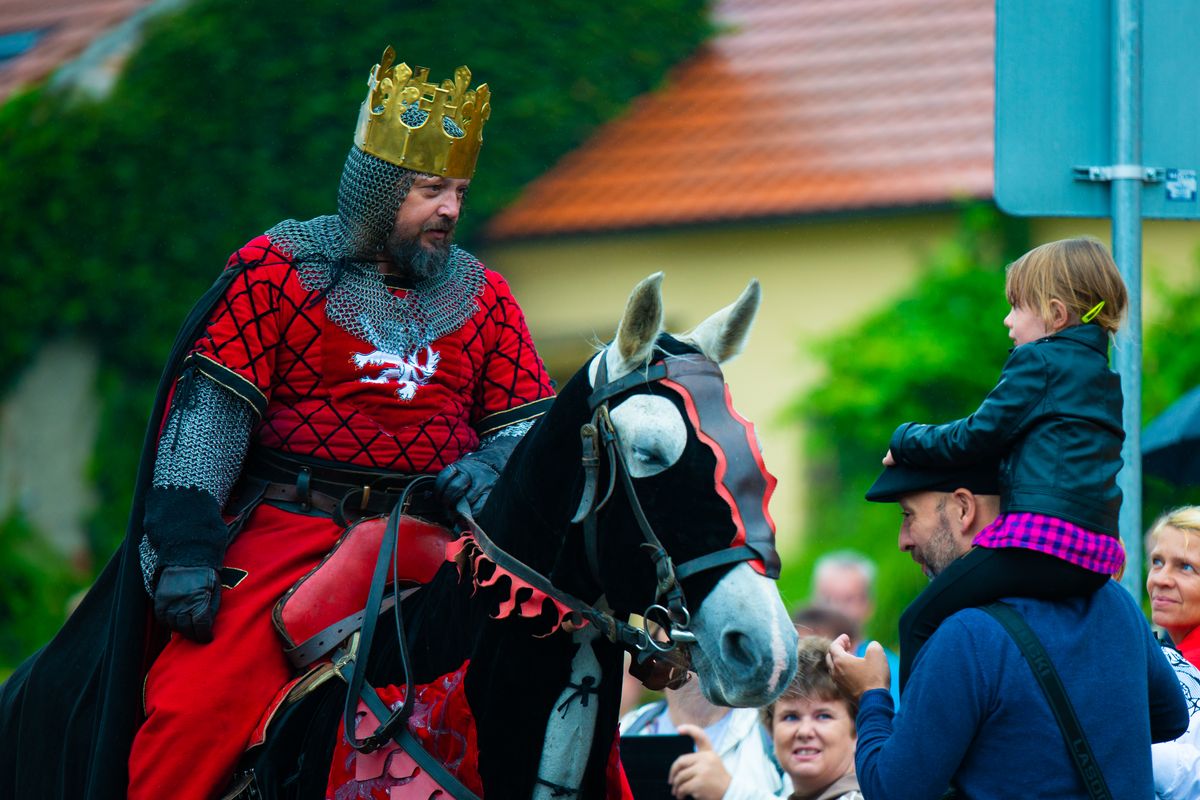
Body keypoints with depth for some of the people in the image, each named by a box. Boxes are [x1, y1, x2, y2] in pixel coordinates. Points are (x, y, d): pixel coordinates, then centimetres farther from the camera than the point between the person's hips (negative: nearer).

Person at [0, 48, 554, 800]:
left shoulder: (482, 298, 15)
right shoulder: (277, 271, 3)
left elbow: (529, 420, 16)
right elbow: (211, 411, -3)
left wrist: (490, 466, -9)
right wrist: (187, 546, -13)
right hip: (288, 531, -3)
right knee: (198, 704, -22)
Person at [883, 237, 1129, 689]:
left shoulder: (1039, 360, -3)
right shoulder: (1105, 376, 23)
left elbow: (975, 438, -3)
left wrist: (906, 441, 14)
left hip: (1041, 538, -9)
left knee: (920, 622, -6)